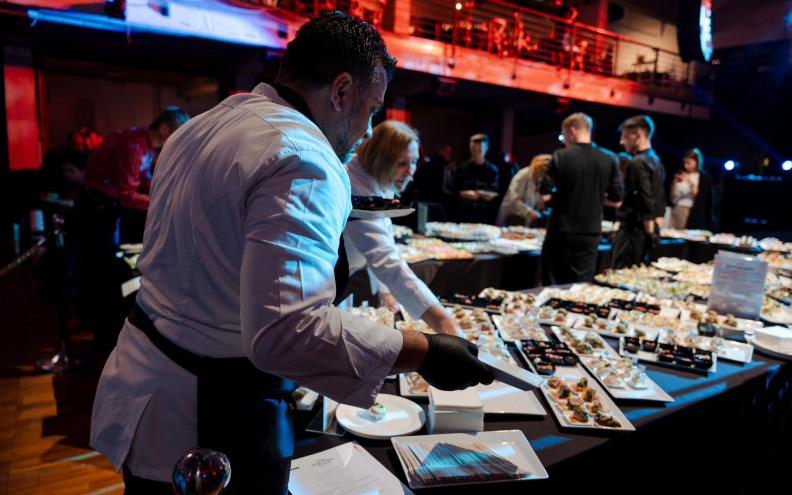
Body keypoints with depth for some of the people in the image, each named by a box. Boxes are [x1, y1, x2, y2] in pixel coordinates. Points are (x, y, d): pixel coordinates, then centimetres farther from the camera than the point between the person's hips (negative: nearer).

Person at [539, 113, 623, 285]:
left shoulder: (561, 156, -10)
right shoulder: (609, 159, 0)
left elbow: (544, 196, -11)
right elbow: (616, 200, 3)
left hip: (560, 233, -2)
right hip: (590, 235, 3)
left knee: (552, 287, 9)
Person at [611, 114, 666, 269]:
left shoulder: (638, 163, -15)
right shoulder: (656, 161, 17)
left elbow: (646, 203, -20)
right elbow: (660, 202, 20)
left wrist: (650, 231, -15)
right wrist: (655, 229, 22)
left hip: (632, 229, -10)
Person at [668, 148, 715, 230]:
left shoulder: (704, 178, 3)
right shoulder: (679, 174, 10)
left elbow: (698, 199, -6)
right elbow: (671, 198, 9)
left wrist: (691, 183, -12)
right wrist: (674, 183, -5)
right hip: (675, 210, 3)